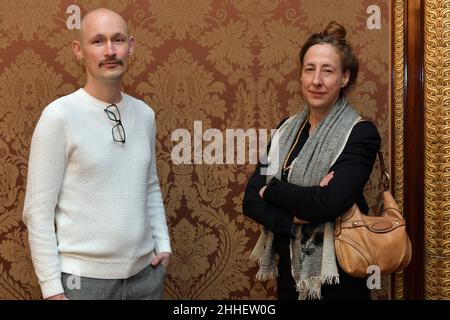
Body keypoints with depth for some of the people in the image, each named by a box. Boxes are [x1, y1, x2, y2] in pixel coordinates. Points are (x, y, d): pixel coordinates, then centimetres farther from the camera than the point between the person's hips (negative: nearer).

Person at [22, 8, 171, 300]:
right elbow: (38, 211, -12)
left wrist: (163, 243, 5)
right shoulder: (60, 115, -12)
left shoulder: (144, 114, 5)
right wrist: (52, 287, -13)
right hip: (84, 277, -5)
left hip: (147, 271, 5)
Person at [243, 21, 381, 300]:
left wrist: (271, 190, -11)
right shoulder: (286, 129, 4)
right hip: (288, 268, 5)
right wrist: (293, 218, -21)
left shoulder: (361, 133, -13)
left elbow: (328, 203, -26)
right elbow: (251, 200, -3)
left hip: (336, 276, -5)